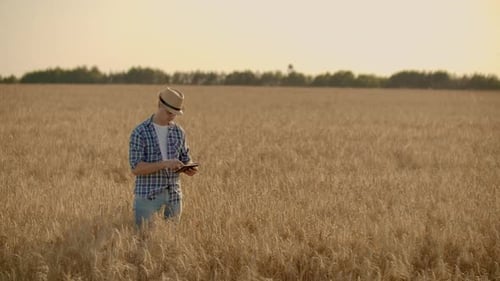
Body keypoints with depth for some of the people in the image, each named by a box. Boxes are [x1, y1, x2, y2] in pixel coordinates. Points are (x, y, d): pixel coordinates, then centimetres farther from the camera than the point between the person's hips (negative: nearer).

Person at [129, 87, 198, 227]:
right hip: (148, 197, -4)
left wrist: (190, 168, -9)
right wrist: (165, 164, -26)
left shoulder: (179, 132, 8)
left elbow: (185, 159, 16)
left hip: (173, 197, 5)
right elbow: (136, 168, -15)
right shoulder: (140, 133, -8)